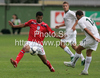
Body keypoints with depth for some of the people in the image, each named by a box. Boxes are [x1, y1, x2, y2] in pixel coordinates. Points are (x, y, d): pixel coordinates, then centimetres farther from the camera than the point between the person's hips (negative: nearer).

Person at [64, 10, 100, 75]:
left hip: (90, 38, -8)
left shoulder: (80, 21, -4)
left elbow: (87, 30, -15)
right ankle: (85, 70, 12)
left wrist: (94, 37, -19)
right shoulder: (88, 18, 22)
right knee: (89, 53, 14)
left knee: (78, 49, 10)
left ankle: (73, 63, 24)